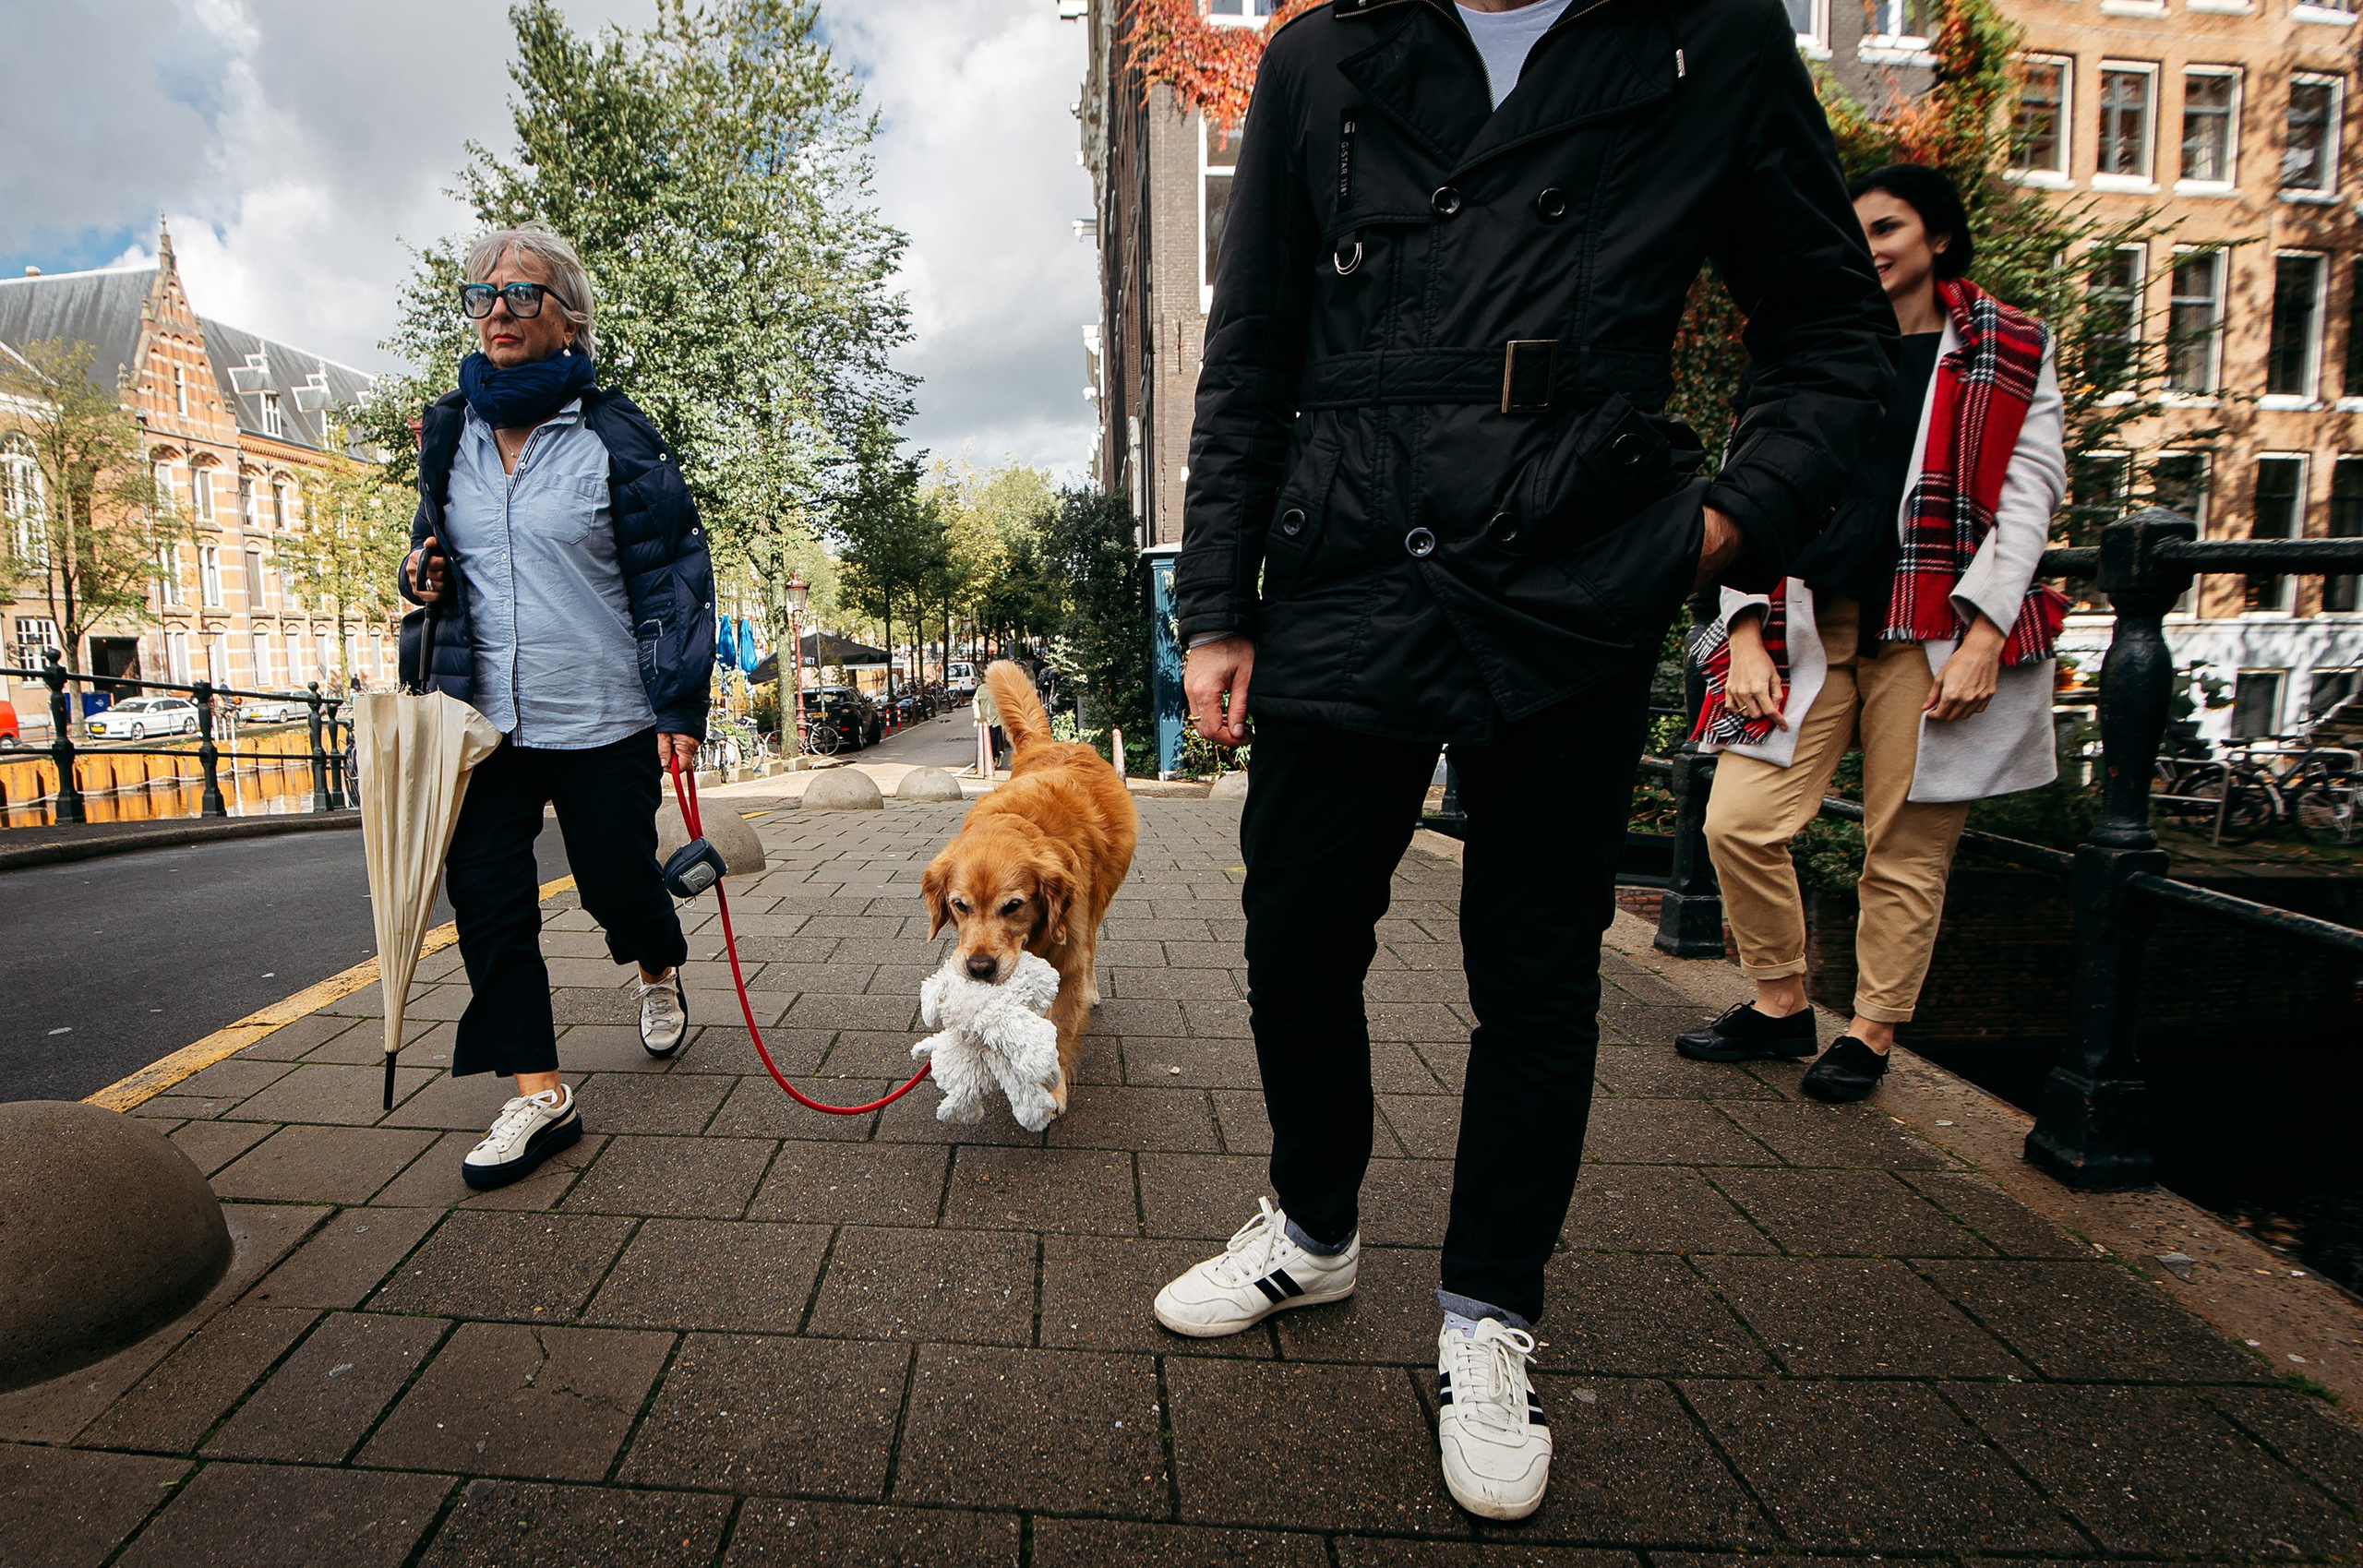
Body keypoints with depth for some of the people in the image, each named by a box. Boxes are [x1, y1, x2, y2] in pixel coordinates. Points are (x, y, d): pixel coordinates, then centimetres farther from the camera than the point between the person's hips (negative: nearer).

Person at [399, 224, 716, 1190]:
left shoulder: (612, 433, -5)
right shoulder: (449, 431, 9)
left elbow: (672, 573, -7)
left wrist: (679, 707, -12)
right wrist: (425, 580, -1)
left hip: (602, 715, -4)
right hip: (481, 712, 4)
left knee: (616, 881, 6)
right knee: (485, 893, -3)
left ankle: (659, 971, 42)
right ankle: (539, 1094, 7)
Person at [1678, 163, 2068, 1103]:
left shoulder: (2009, 354, 11)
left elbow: (2027, 500, 3)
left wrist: (1982, 640, -9)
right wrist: (1747, 632, -2)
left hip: (1934, 637, -2)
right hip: (1810, 627, 2)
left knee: (1906, 851, 0)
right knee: (1737, 822, -8)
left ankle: (1871, 1034, 16)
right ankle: (1780, 1003, 12)